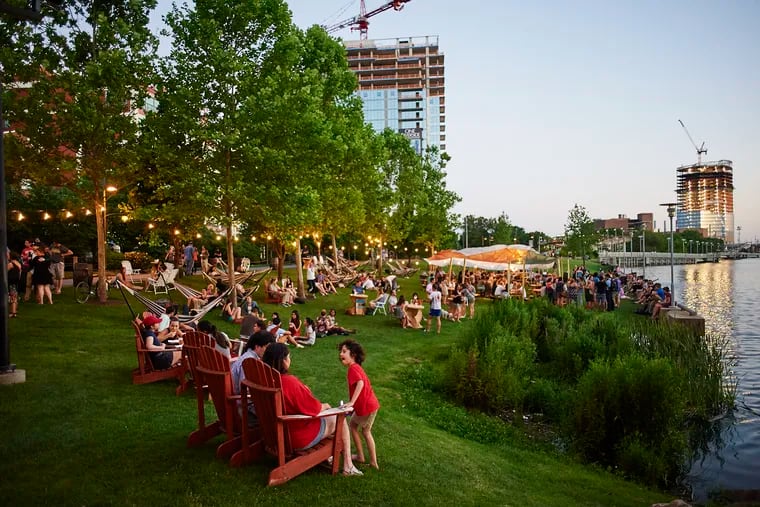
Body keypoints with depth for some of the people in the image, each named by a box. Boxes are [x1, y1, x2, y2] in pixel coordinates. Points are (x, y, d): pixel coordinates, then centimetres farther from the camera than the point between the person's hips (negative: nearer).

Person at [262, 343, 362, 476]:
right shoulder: (290, 382, -32)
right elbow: (315, 408, -22)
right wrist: (325, 406, 0)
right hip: (299, 439, -8)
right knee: (341, 420, 12)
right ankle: (348, 466, 19)